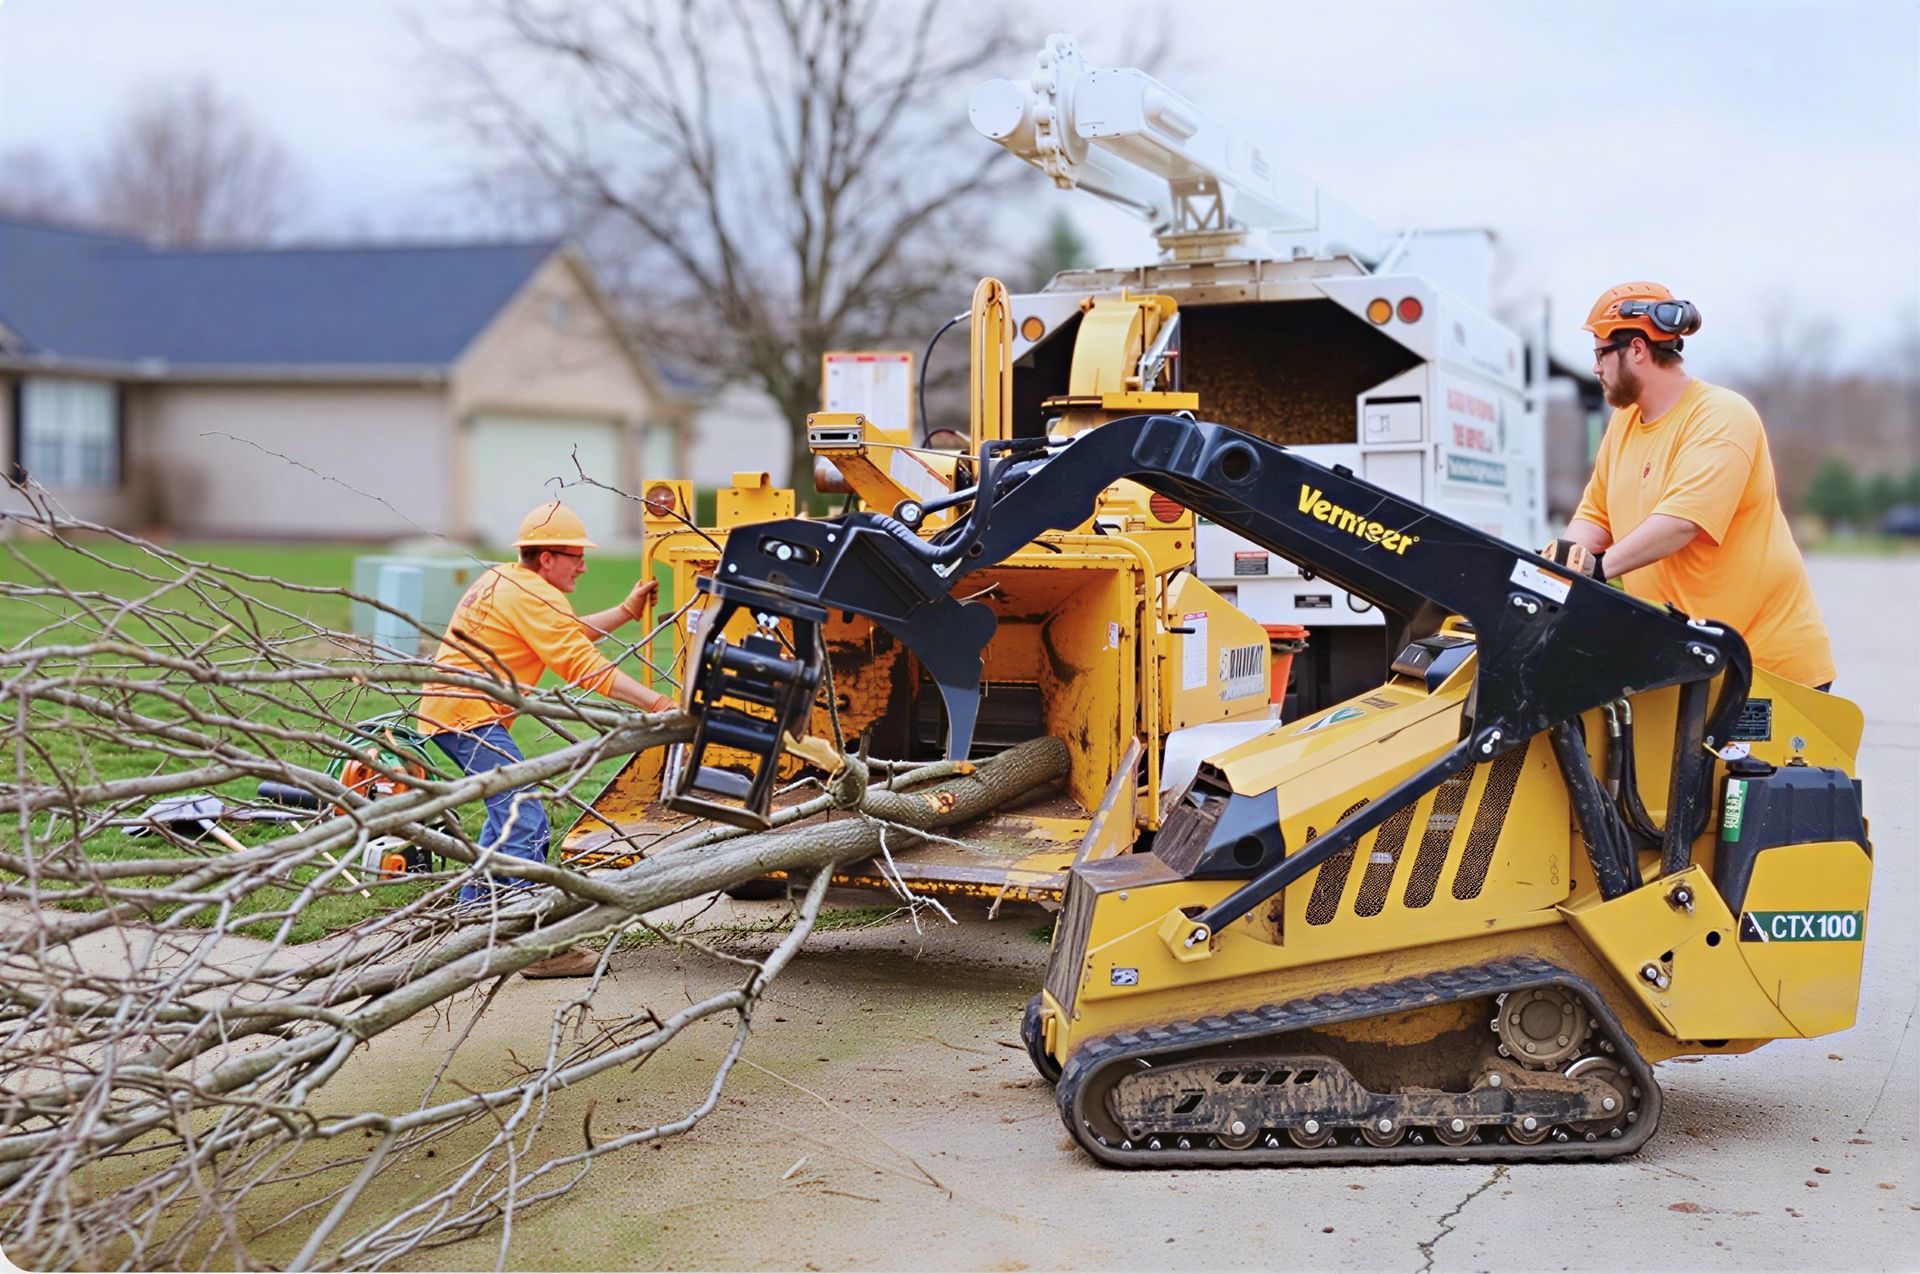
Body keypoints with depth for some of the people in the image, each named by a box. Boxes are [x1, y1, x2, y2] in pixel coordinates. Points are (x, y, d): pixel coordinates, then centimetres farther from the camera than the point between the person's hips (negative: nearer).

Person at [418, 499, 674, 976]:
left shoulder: (506, 580, 18)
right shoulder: (534, 596, -14)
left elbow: (567, 635, 24)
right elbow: (584, 664, -21)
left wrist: (628, 610, 20)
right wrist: (657, 703, -23)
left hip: (447, 707, 11)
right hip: (467, 712, -11)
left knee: (509, 812, 23)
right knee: (525, 820, -15)